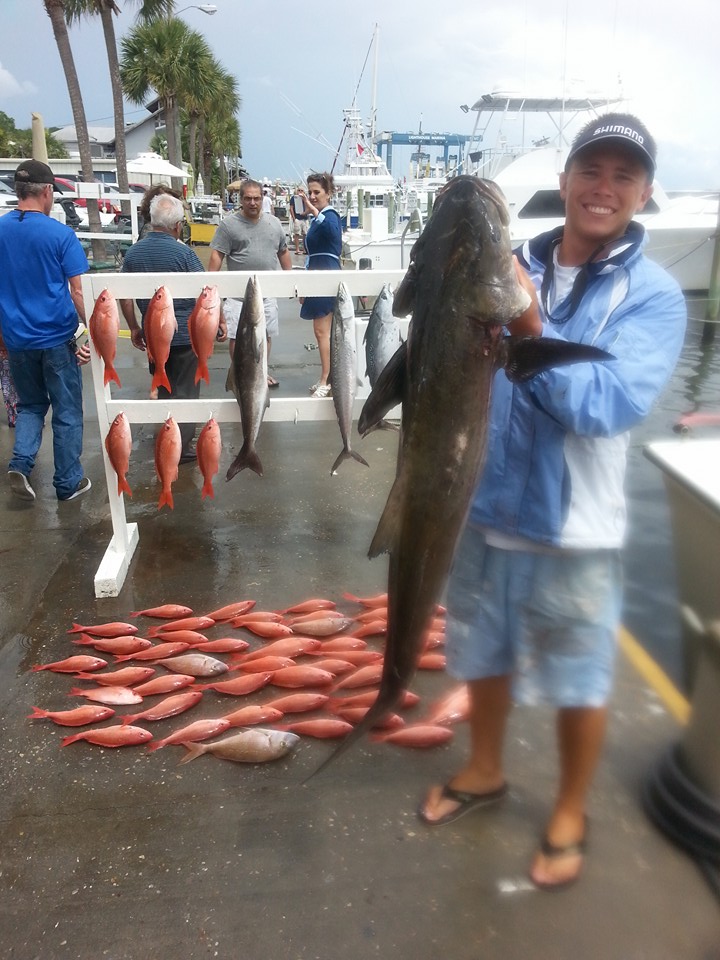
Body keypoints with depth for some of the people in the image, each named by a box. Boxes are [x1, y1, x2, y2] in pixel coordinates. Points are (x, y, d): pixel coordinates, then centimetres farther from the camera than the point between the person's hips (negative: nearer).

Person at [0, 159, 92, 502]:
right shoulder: (61, 234, -11)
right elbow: (78, 290, -13)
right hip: (57, 337, -4)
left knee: (30, 405, 22)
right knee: (67, 411, 9)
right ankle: (68, 483, 17)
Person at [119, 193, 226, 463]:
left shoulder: (133, 253, 0)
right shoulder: (183, 252, -15)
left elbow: (125, 296, 5)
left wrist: (134, 328, 15)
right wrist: (219, 321, -2)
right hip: (186, 334, -5)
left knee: (164, 388, 22)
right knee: (185, 391, 6)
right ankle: (180, 448, 11)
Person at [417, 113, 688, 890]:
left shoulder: (653, 295, -9)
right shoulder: (511, 268, 0)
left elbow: (608, 407, -22)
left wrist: (531, 331, -32)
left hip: (572, 529, -3)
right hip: (484, 507, 3)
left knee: (578, 683, 14)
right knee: (484, 656, 21)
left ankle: (569, 815, 40)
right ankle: (483, 772, 48)